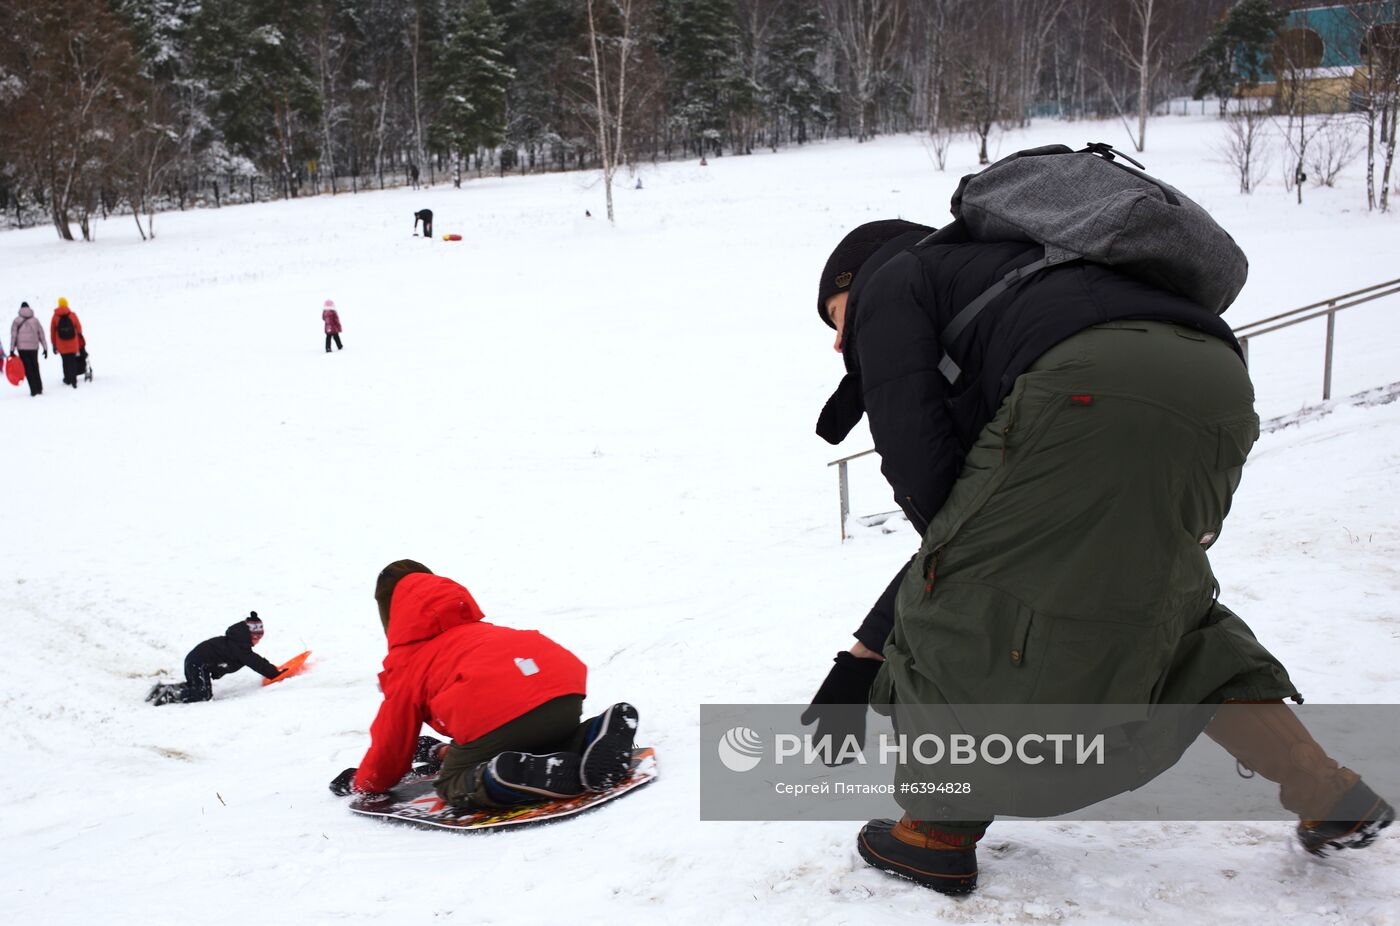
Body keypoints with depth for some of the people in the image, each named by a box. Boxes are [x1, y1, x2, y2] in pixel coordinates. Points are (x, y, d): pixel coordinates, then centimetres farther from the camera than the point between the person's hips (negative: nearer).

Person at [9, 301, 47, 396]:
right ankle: (39, 389, 13)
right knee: (35, 368, 15)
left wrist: (12, 350, -2)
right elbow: (41, 335, 5)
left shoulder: (17, 321, -1)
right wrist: (45, 348, 8)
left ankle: (34, 390, -8)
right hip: (34, 347, 2)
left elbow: (13, 336, -4)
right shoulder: (35, 320, 5)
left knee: (28, 369, 0)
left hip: (22, 348, -2)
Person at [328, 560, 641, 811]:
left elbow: (393, 738, 29)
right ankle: (594, 734, 1)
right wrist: (445, 752, 63)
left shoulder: (405, 660, 22)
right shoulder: (475, 629, 41)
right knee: (543, 742, 36)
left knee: (454, 786, 13)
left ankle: (555, 772, -15)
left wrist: (362, 782, 49)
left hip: (497, 710, -7)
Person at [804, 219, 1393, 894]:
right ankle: (1332, 798, 31)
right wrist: (860, 660, 37)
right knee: (1153, 608, 28)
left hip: (1093, 389, -9)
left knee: (957, 601, 9)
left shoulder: (889, 284, 20)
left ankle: (939, 836, 20)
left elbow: (917, 464, 4)